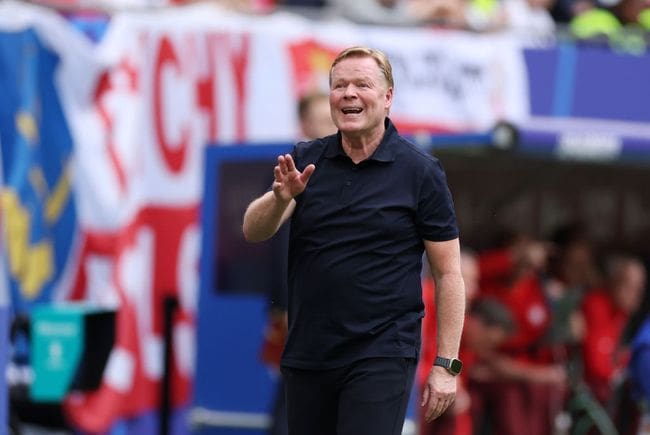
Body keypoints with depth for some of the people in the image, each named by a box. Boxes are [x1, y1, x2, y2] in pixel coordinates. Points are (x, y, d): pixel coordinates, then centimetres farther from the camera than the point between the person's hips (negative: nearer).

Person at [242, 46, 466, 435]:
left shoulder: (420, 172, -4)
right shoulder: (306, 161, 6)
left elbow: (448, 273, -2)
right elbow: (254, 231, -5)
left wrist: (447, 365, -8)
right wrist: (281, 198, -27)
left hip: (381, 358, -4)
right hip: (308, 356, 5)